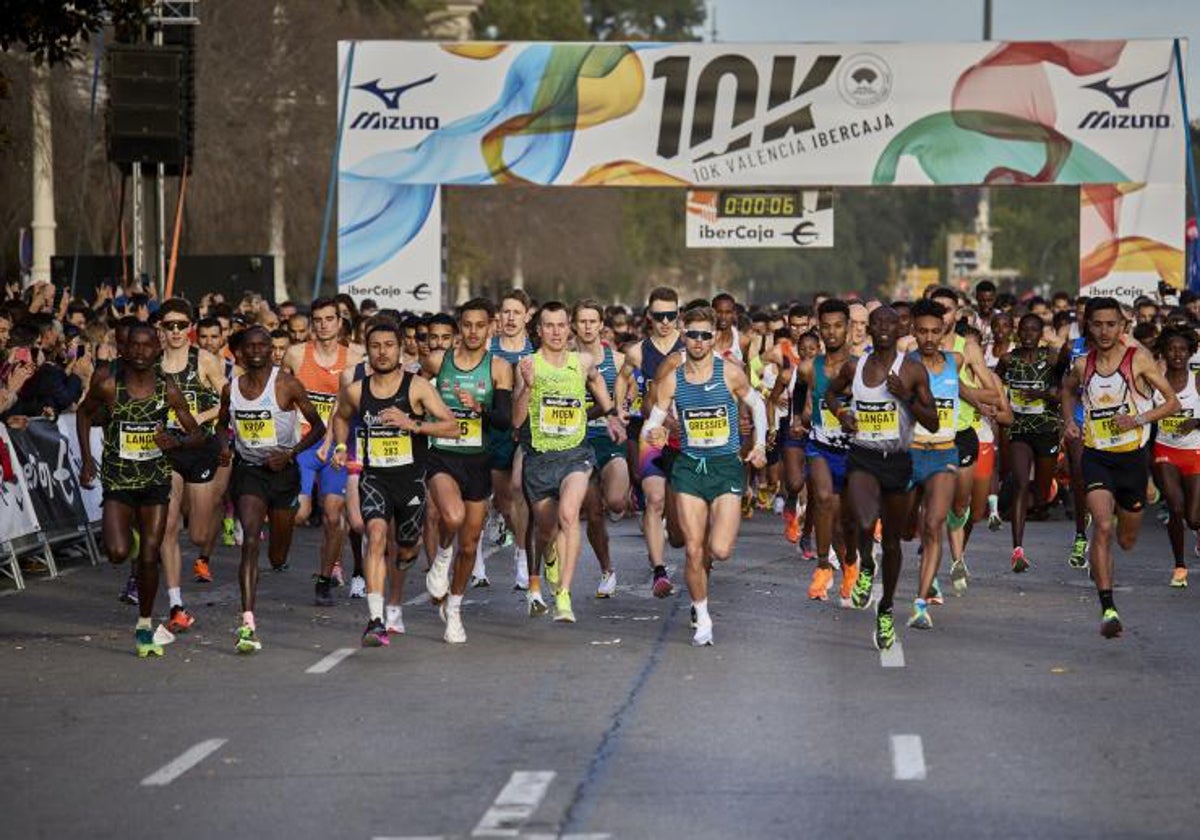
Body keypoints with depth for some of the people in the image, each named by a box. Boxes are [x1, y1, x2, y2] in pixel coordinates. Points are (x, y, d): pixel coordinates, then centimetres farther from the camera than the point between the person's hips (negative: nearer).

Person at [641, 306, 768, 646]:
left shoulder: (730, 373, -4)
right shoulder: (671, 379, 0)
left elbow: (756, 403, 13)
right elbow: (652, 423, 1)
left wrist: (760, 444, 7)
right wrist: (653, 433, -22)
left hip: (727, 466, -1)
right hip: (689, 466, 1)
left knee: (720, 550, -12)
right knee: (693, 551, -2)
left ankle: (706, 557, 25)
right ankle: (701, 616, 16)